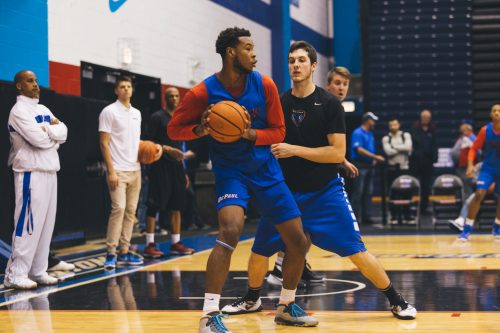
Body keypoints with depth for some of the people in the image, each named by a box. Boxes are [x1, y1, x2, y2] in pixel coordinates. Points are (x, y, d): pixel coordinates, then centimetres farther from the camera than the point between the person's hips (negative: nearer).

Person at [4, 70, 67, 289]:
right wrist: (52, 129, 1)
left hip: (50, 172, 8)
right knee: (28, 224, -10)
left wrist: (47, 128, -10)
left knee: (45, 224, 8)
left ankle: (37, 271, 14)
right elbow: (39, 139, -18)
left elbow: (63, 133, 7)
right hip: (30, 173, -8)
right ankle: (15, 275, -6)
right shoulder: (19, 110, -9)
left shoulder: (43, 110, 18)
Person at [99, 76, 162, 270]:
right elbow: (104, 143, -9)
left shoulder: (137, 113, 16)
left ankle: (124, 252, 11)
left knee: (131, 211, 6)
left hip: (135, 170, 7)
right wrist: (111, 170, -15)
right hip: (118, 170, -7)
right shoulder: (109, 111, -5)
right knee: (118, 208, -14)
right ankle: (111, 253, -9)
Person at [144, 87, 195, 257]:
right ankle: (149, 245, -6)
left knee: (177, 206, 8)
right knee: (155, 205, -8)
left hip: (176, 166, 7)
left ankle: (176, 243, 14)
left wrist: (184, 172, 19)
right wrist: (168, 149, -23)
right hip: (161, 166, -7)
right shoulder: (157, 117, -5)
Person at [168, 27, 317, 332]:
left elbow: (278, 132, -1)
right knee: (230, 230, -30)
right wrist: (201, 129, -25)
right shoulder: (203, 93, -15)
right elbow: (174, 129, -5)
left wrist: (249, 133, -21)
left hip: (266, 169, 4)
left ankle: (287, 306, 25)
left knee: (299, 241, 3)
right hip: (230, 170, -4)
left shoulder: (264, 85, -7)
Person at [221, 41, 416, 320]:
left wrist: (295, 150, -21)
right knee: (260, 251, 5)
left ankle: (397, 301, 6)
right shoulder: (278, 104, 1)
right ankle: (252, 300, 31)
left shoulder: (330, 104, -9)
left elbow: (338, 153, -16)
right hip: (287, 190, 3)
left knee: (356, 251, -9)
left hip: (325, 192, -3)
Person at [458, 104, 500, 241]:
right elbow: (474, 149, -5)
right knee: (479, 194, -17)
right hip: (488, 167, -1)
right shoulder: (485, 130, -13)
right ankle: (467, 229, -15)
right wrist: (470, 165, -19)